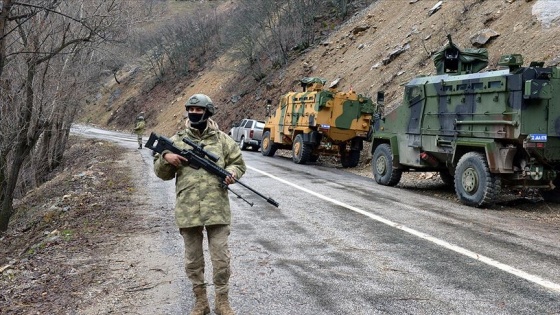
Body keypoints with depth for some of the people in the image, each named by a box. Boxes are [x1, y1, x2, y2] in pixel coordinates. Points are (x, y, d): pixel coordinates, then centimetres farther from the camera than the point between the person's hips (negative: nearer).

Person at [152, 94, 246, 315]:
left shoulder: (222, 139, 6)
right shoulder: (176, 140, 8)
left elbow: (239, 164, 11)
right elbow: (161, 172, 11)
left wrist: (231, 173, -10)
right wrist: (165, 158, -11)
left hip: (216, 207, -1)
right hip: (187, 209, 1)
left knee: (221, 257, 1)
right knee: (193, 258, 10)